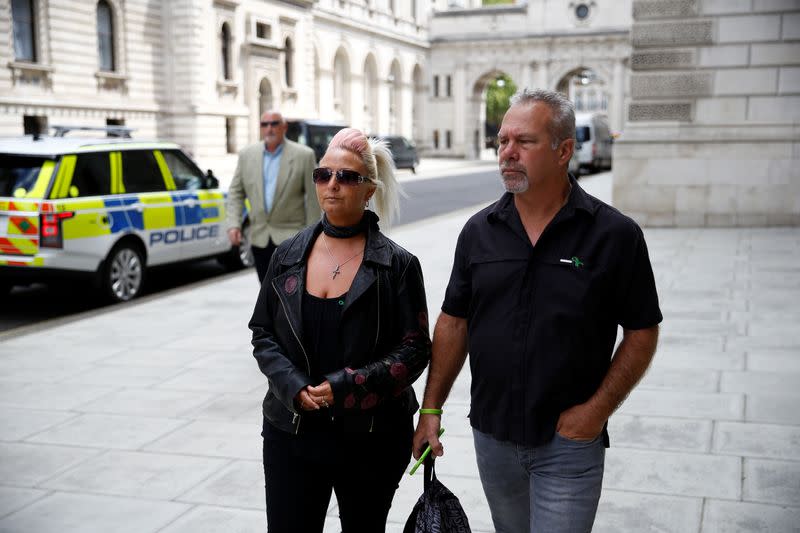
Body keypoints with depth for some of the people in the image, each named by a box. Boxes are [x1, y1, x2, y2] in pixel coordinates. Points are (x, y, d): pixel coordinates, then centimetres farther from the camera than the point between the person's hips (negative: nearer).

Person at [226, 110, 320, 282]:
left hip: (290, 237, -4)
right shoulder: (247, 154, 6)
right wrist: (233, 224, -5)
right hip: (260, 238, 4)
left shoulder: (303, 155, -4)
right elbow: (235, 193, 9)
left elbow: (313, 198, -4)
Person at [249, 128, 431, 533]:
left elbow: (415, 349, -8)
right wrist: (294, 387, -11)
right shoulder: (288, 256, 3)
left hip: (370, 437, -2)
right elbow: (263, 333, 6)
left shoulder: (397, 264, -6)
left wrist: (343, 387, -18)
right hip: (292, 432, 2)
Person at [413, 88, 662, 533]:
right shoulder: (479, 231, 1)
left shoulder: (615, 234, -10)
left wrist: (597, 410, -13)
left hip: (569, 442, -4)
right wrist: (431, 408, 3)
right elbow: (454, 322, 6)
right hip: (492, 436, 4)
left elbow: (642, 333, -5)